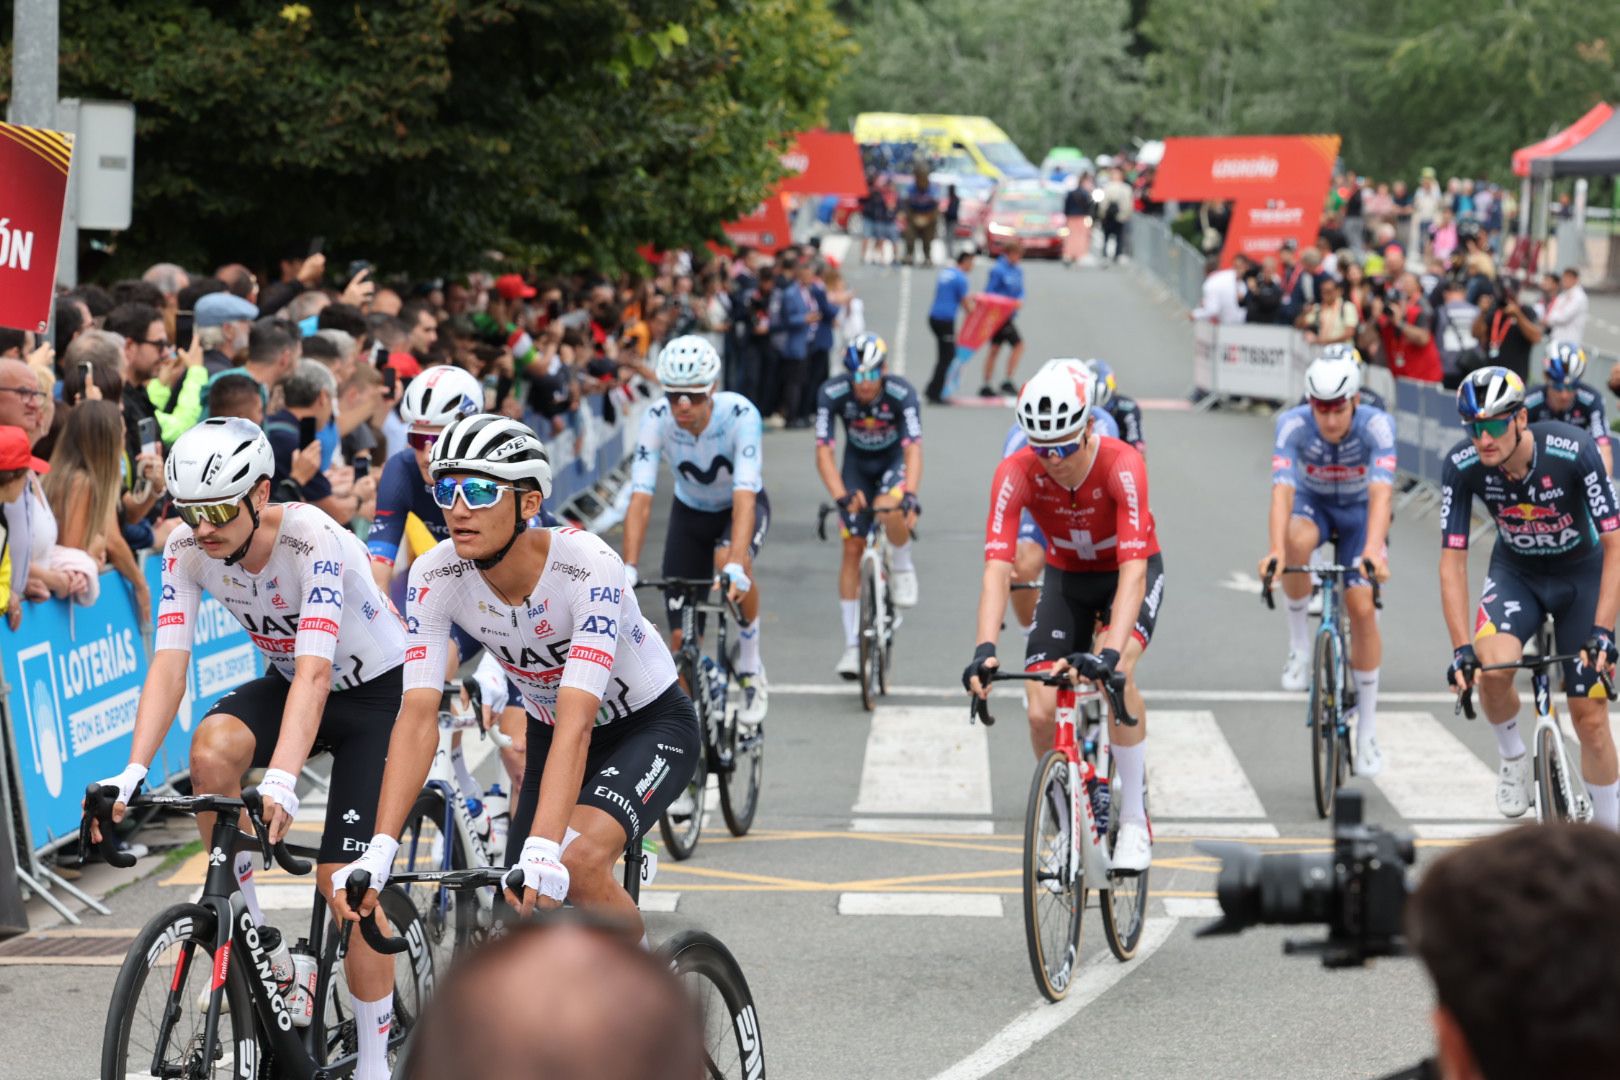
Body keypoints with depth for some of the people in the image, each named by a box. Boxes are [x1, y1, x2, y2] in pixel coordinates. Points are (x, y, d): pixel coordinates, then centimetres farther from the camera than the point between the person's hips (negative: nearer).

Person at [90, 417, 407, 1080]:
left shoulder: (313, 541, -32)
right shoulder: (188, 550, -17)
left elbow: (314, 671, -42)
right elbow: (169, 664, -22)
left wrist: (282, 782, -54)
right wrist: (133, 772, -36)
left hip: (378, 692, -5)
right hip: (286, 684, 5)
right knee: (212, 747, -30)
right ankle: (245, 920, -11)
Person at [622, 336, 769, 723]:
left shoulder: (740, 415, -34)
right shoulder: (656, 419, -27)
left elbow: (744, 496, -43)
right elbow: (640, 498, -31)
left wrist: (736, 568, -55)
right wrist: (628, 570, -42)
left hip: (743, 507, -3)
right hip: (690, 512, 3)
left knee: (729, 560, -37)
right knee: (682, 638, -5)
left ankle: (750, 662, -13)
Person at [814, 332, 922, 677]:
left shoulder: (902, 393, -30)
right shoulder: (832, 394, -26)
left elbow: (913, 448, -36)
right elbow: (823, 452, -27)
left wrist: (910, 496, -51)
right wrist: (841, 497, -41)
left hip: (893, 460, -2)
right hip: (857, 464, 2)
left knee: (890, 510, -35)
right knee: (852, 548, -5)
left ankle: (903, 568, -2)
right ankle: (852, 645, 1)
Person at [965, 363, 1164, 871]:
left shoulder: (1122, 465, -35)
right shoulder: (1016, 474, -27)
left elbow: (1133, 569, -42)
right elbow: (997, 568, -34)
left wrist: (1110, 652, -55)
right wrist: (985, 649, -50)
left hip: (1131, 572, -3)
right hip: (1066, 576, 3)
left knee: (1115, 673, -31)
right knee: (1042, 712, -13)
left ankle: (1134, 819, -16)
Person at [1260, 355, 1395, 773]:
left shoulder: (1376, 425, -30)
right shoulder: (1294, 425, -29)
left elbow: (1381, 492, -42)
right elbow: (1282, 489, -40)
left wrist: (1373, 548, -59)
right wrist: (1275, 549, -57)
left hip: (1359, 511, 0)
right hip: (1311, 503, 0)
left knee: (1361, 608, -15)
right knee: (1298, 541, -37)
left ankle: (1367, 729, 0)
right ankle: (1299, 644, -15)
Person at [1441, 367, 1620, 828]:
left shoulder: (1574, 451, -31)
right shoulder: (1461, 466, -24)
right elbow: (1453, 560, -19)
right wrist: (1461, 648, -29)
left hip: (1582, 573, -1)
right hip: (1515, 573, 1)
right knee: (1492, 665, -29)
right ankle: (1513, 757, 0)